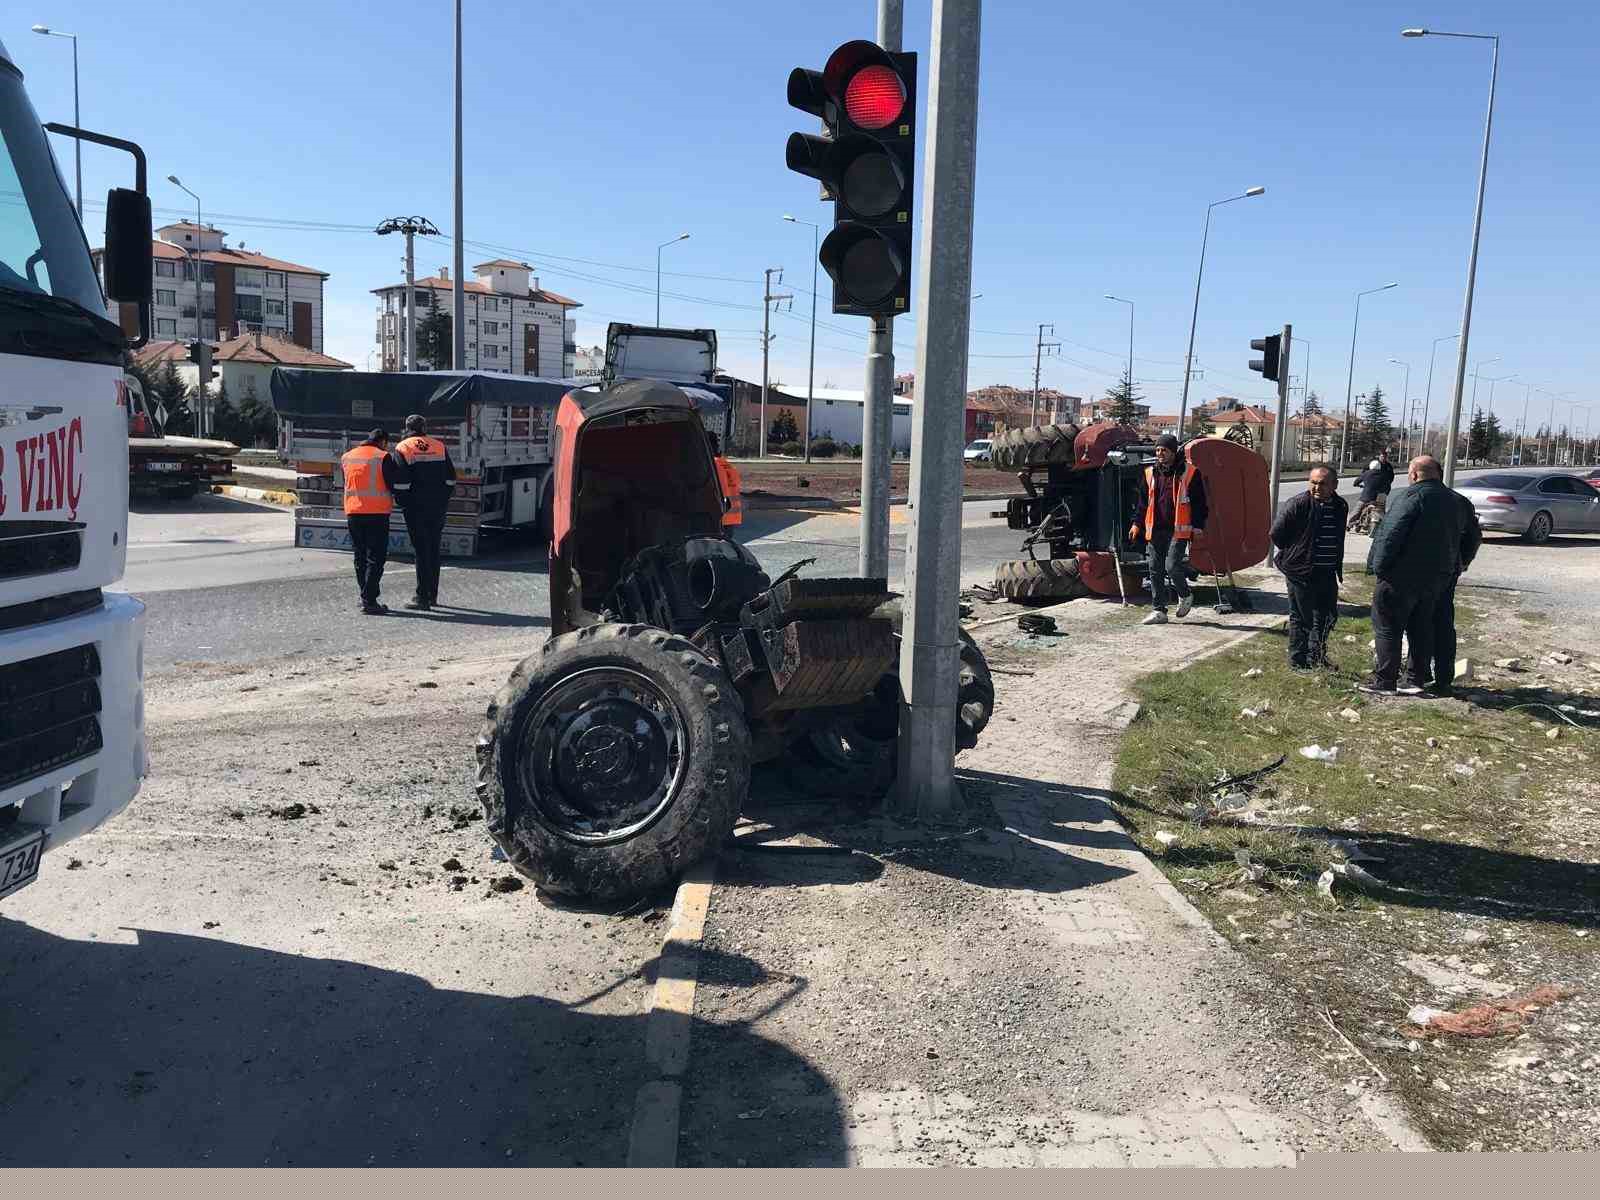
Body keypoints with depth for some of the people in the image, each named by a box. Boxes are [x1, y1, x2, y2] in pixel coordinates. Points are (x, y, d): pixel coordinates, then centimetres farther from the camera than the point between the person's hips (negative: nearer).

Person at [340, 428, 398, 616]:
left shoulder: (346, 457, 12)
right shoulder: (383, 457, -6)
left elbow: (346, 484, 18)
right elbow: (393, 484, -6)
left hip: (353, 512, 6)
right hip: (378, 513, -5)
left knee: (360, 557, 14)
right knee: (376, 558, -3)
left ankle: (366, 597, 17)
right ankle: (369, 601, -9)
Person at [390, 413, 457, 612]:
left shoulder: (402, 449, -3)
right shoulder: (440, 447, 8)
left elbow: (400, 483, -11)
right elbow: (451, 478, 7)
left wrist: (403, 502, 1)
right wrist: (444, 500, 14)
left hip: (416, 508, -4)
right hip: (439, 508, 4)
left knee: (421, 551, -2)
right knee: (434, 550, 14)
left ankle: (422, 597, -3)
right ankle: (432, 594, 21)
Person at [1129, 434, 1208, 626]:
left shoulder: (1189, 473, -2)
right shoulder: (1150, 473, 10)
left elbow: (1199, 502, 0)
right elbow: (1142, 501, 18)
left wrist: (1198, 525, -5)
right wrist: (1136, 523, 10)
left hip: (1178, 530, -5)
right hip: (1155, 530, 5)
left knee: (1172, 566, -14)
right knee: (1155, 570, 4)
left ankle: (1185, 595, 15)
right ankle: (1158, 611, 11)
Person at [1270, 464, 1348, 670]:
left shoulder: (1340, 506, 5)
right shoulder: (1299, 504, -15)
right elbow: (1277, 534, -12)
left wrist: (1337, 565, 16)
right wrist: (1294, 553, -4)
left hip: (1327, 573, 7)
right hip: (1301, 572, -7)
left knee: (1327, 615, 16)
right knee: (1301, 617, 2)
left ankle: (1317, 657, 33)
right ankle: (1298, 660, 14)